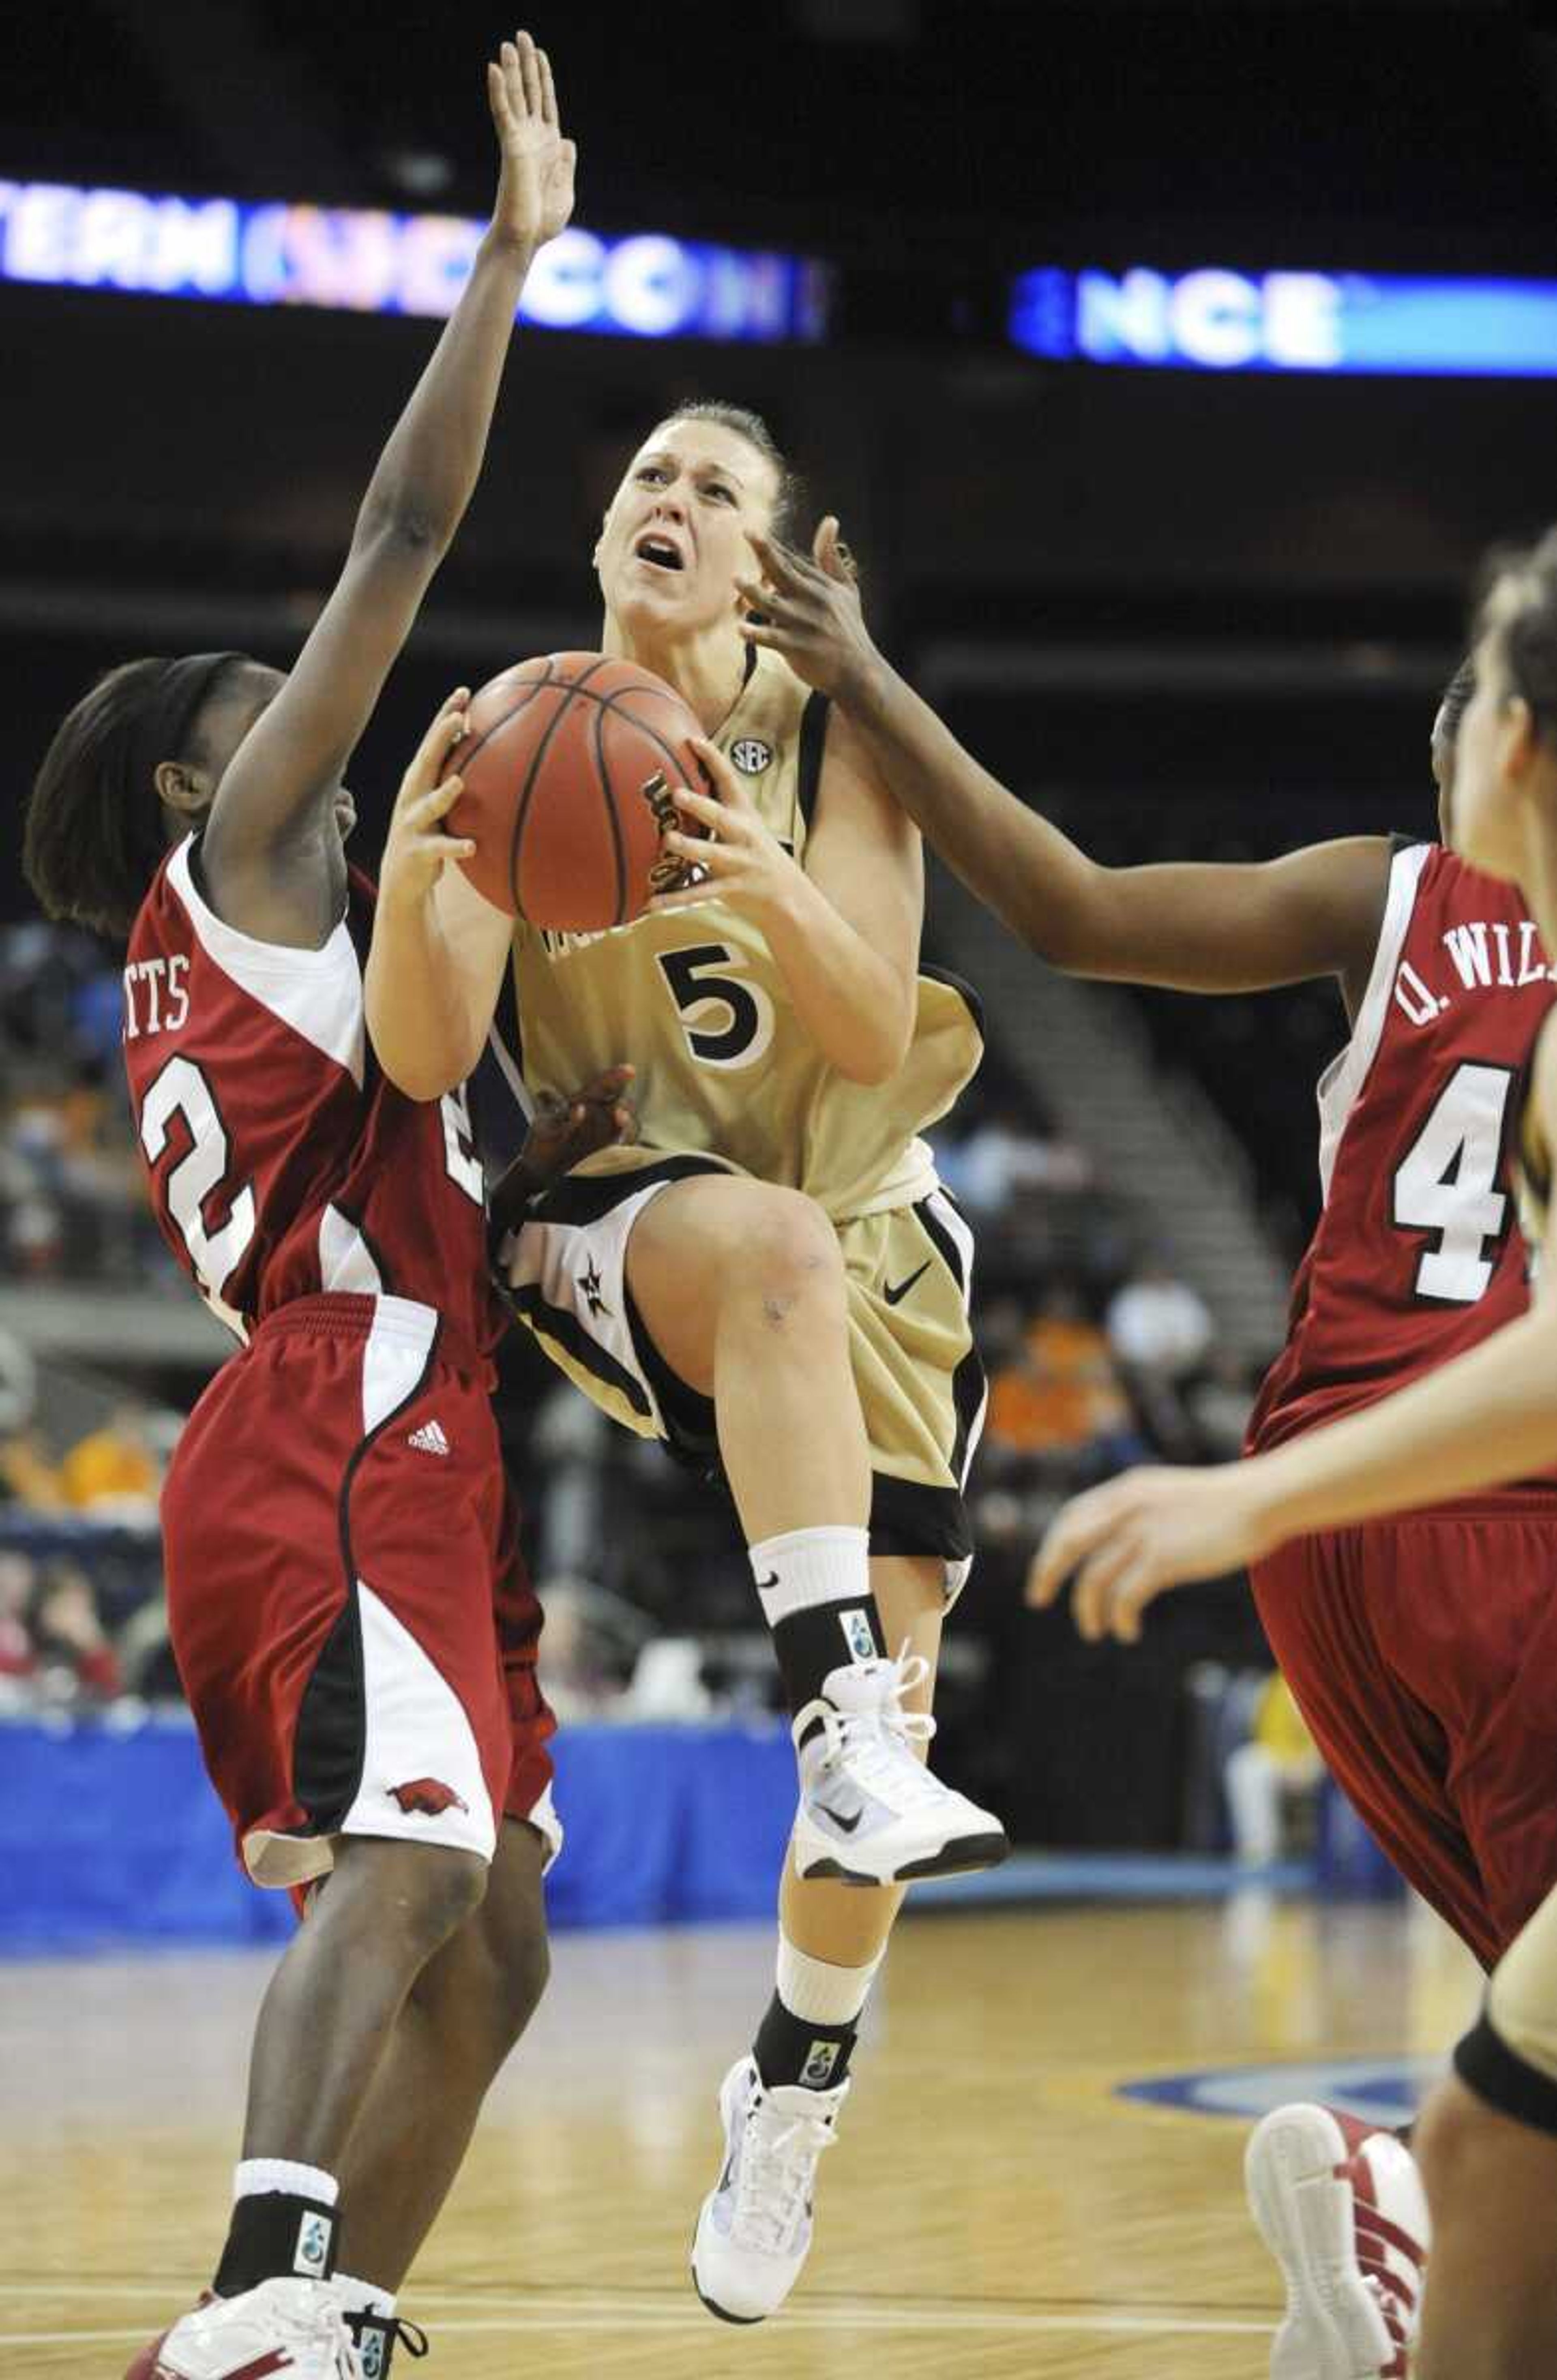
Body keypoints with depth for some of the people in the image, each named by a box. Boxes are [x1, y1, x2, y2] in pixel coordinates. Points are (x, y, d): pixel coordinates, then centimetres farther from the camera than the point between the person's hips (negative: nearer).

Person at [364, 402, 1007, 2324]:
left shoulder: (831, 742, -5)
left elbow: (879, 1038, -17)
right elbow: (426, 1058, -13)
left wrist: (771, 888, -37)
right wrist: (418, 865, -33)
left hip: (870, 1254, 2)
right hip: (620, 1230, -1)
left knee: (887, 1704, -6)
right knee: (779, 1244, -39)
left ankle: (791, 2097, 19)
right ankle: (848, 1739, -46)